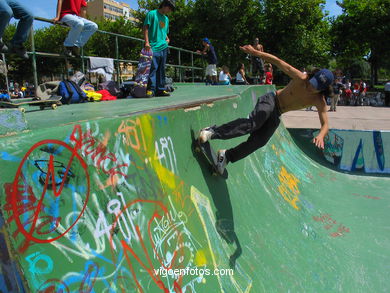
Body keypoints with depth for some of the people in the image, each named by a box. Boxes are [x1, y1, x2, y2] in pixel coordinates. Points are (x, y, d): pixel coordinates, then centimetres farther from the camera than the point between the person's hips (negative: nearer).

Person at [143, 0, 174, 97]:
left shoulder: (166, 19, 23)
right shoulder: (152, 14, 1)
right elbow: (146, 28, -5)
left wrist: (167, 39, 12)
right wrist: (146, 42, -15)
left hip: (163, 47, 7)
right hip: (153, 47, -7)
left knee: (161, 69, 7)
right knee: (153, 68, -13)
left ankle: (160, 90, 11)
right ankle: (151, 89, -14)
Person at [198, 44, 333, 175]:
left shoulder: (320, 102, -9)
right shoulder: (301, 78, -19)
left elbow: (325, 124, -10)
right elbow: (278, 62, -21)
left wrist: (320, 135, -35)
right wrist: (256, 52, -31)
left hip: (276, 114, 5)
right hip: (270, 101, -5)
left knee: (259, 141, -8)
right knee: (252, 123, -33)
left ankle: (226, 155, 6)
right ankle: (213, 131, -35)